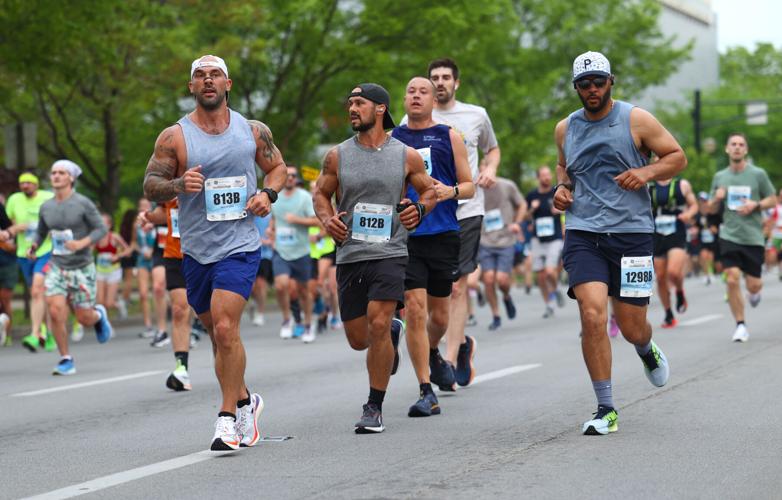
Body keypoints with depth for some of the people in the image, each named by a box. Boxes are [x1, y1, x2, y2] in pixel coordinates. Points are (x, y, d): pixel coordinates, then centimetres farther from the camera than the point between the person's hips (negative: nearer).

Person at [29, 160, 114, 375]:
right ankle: (66, 360, -2)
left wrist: (82, 243, -24)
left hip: (82, 267, -3)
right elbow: (40, 232, 18)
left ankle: (99, 314, 40)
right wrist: (33, 246, -3)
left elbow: (102, 229, -8)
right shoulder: (46, 207, 4)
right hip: (57, 266, 3)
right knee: (55, 311, -16)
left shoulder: (83, 203, -9)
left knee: (84, 318, 2)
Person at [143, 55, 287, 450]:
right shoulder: (174, 137, -1)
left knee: (225, 329, -17)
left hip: (240, 245, -2)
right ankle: (245, 402, 36)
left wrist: (268, 193, -4)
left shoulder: (253, 132, 3)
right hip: (196, 250, 2)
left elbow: (278, 167, 17)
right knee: (219, 335, 14)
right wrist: (178, 184, -20)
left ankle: (228, 418, -9)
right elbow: (150, 185, 1)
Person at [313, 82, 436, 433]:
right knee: (359, 340, 7)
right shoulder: (337, 156, 4)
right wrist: (327, 220, -5)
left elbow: (429, 190, 14)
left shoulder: (407, 156, 1)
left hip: (389, 253, -3)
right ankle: (392, 330, 45)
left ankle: (374, 408, -6)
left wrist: (419, 208, -8)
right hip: (349, 256, 3)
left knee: (377, 325, -19)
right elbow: (321, 194, 15)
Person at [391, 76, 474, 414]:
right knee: (415, 311, -11)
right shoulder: (391, 139, 9)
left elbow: (469, 186, 8)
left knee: (439, 315, 10)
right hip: (406, 236, -1)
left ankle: (433, 353, 44)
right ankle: (426, 393, -9)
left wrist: (450, 191, -13)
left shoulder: (448, 136, 7)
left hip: (443, 234, 1)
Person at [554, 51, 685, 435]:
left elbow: (678, 157, 5)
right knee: (592, 317, -18)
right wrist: (561, 186, 9)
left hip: (632, 233, -1)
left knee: (632, 328, 3)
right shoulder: (565, 129, 11)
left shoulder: (636, 120, 0)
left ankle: (647, 350, 44)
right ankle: (606, 410, -9)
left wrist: (647, 172, -14)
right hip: (583, 234, 2)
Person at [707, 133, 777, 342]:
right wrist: (717, 199, -8)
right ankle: (740, 325, -1)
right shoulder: (719, 177, 6)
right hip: (729, 236, 1)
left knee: (753, 285, 0)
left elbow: (773, 200, 6)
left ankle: (754, 292, 39)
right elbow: (711, 209, 14)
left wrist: (755, 205, -13)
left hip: (753, 237, -1)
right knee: (732, 280, -14)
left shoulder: (758, 174, -1)